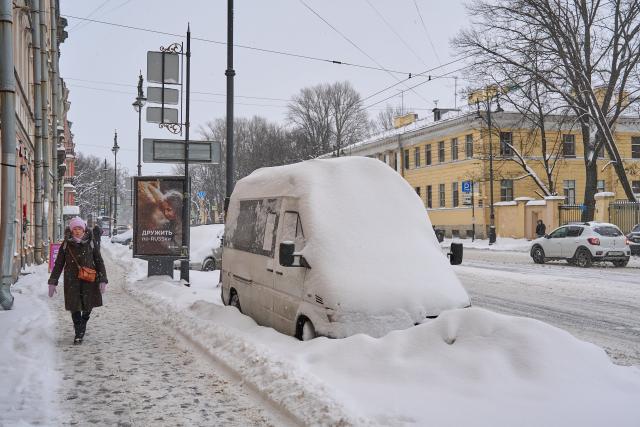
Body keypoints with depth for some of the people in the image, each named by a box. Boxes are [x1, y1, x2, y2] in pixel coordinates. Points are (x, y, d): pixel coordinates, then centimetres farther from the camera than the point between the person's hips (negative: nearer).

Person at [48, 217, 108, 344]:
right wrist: (52, 282, 3)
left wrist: (103, 280, -6)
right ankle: (79, 334, 8)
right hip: (72, 280, 0)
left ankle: (83, 322, 39)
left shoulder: (90, 244, 2)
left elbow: (99, 262, 3)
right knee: (74, 306, -4)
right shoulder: (66, 245, 2)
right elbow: (58, 264, 6)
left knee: (88, 305, 8)